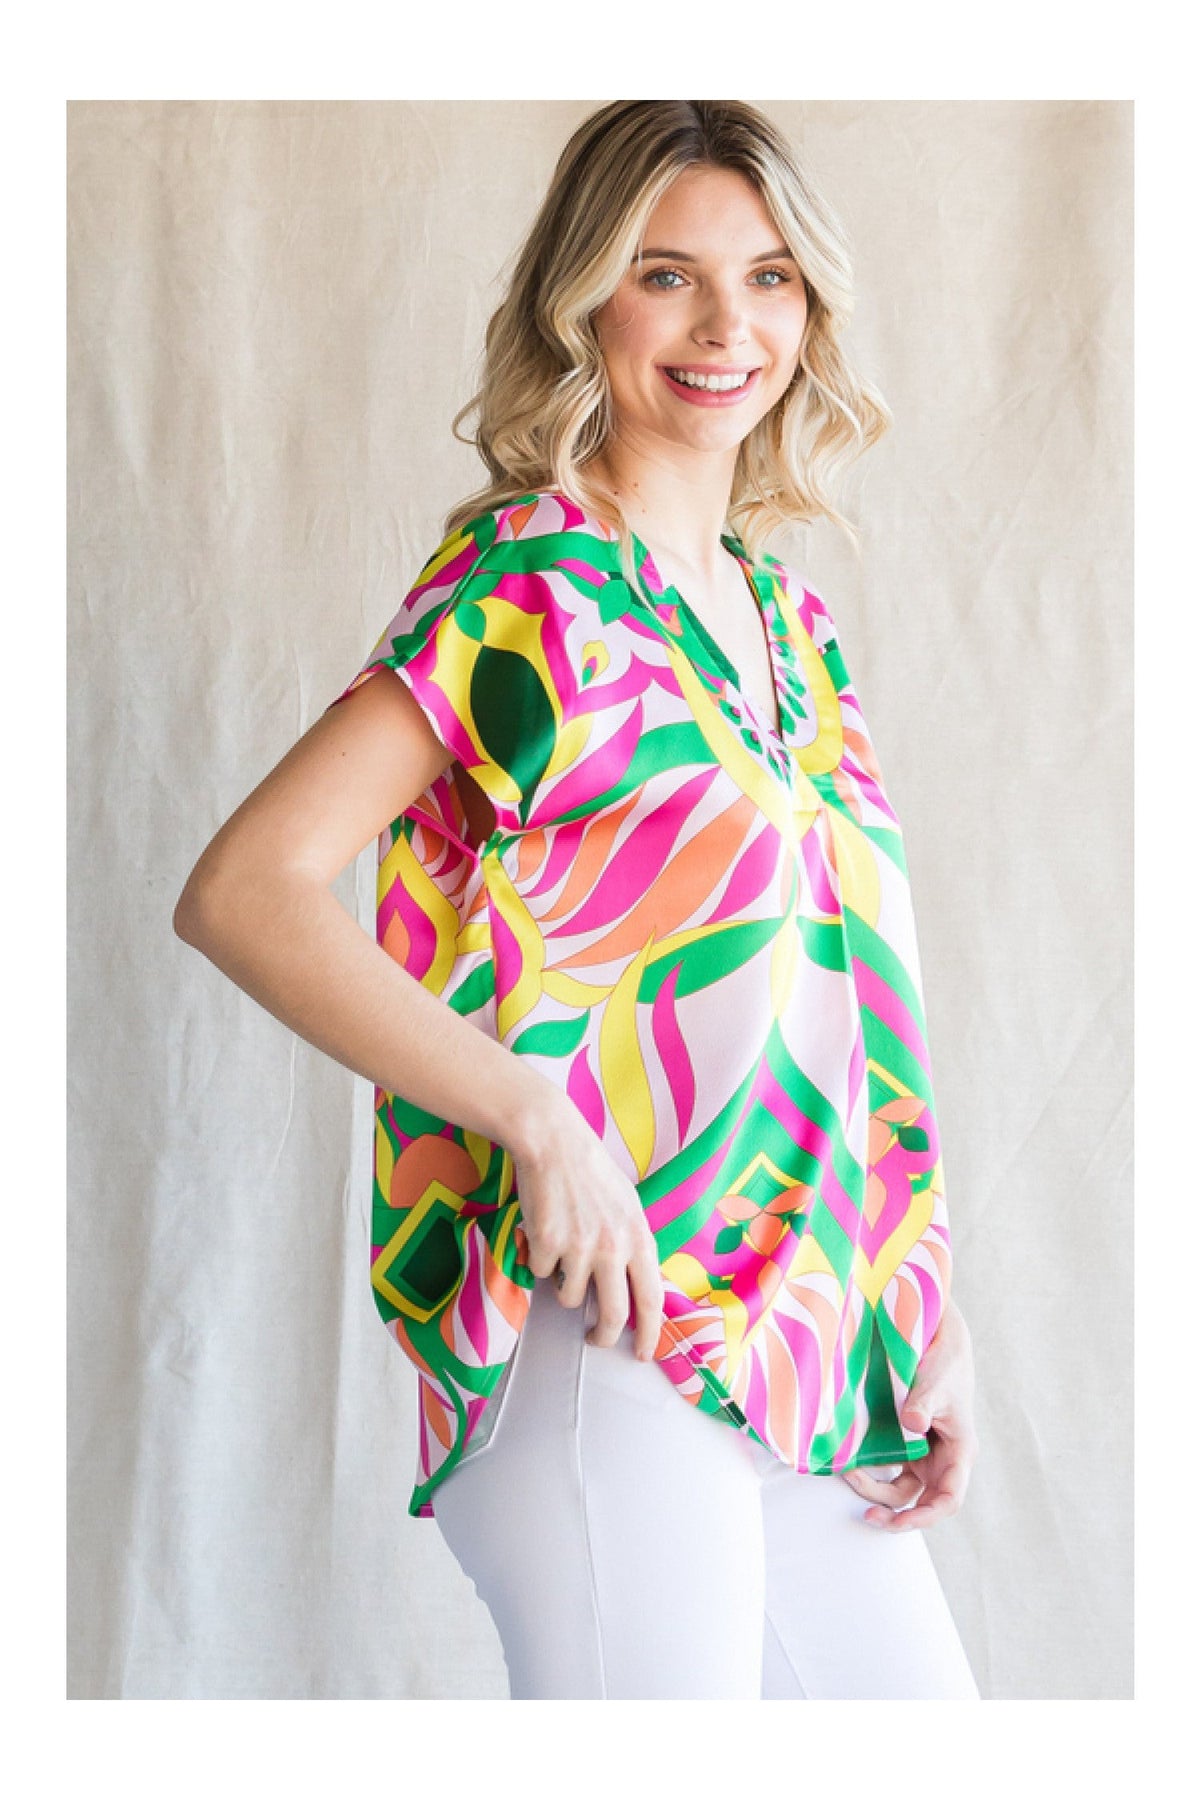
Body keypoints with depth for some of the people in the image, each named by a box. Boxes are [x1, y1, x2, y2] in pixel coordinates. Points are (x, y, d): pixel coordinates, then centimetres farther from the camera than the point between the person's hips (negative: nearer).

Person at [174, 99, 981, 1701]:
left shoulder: (785, 615, 13)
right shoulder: (527, 586, -10)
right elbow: (244, 889, -19)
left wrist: (925, 1317, 13)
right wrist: (537, 1118, -25)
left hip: (811, 1358, 8)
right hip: (613, 1352, -8)